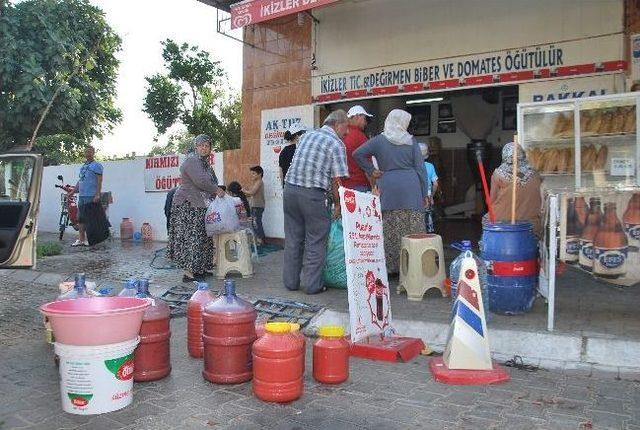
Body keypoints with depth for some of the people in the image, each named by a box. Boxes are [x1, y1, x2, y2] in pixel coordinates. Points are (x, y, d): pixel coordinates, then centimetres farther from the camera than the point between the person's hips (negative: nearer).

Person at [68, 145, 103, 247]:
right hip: (81, 196, 8)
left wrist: (97, 194, -19)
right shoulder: (83, 166, 22)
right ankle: (81, 239, 14)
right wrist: (73, 191, 20)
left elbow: (99, 181, -10)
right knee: (80, 218, 8)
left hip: (91, 197, -8)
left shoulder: (97, 165, -2)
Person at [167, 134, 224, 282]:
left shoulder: (205, 163, 19)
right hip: (188, 205, -10)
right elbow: (200, 181, -23)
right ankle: (189, 272, -4)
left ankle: (199, 269, 19)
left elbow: (209, 182, 21)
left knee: (201, 237, 11)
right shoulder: (191, 161, -12)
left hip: (199, 206, 10)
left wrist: (216, 191, 4)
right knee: (191, 237, -8)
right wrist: (217, 190, -13)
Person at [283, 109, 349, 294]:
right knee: (316, 241, 6)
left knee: (293, 238, 13)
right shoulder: (336, 144, -3)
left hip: (290, 188, 6)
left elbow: (299, 163, 17)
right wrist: (337, 204, 3)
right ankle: (312, 284, 10)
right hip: (313, 194, -6)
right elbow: (336, 179, -7)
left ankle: (291, 281, 21)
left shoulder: (306, 136, 17)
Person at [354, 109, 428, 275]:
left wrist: (371, 171, 6)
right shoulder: (411, 141, 5)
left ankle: (392, 266, 9)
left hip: (388, 189, 0)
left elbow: (358, 154, 1)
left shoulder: (379, 140, 4)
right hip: (411, 189, 0)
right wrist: (425, 194, 7)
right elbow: (420, 168, 3)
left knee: (390, 230, 4)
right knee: (413, 230, 4)